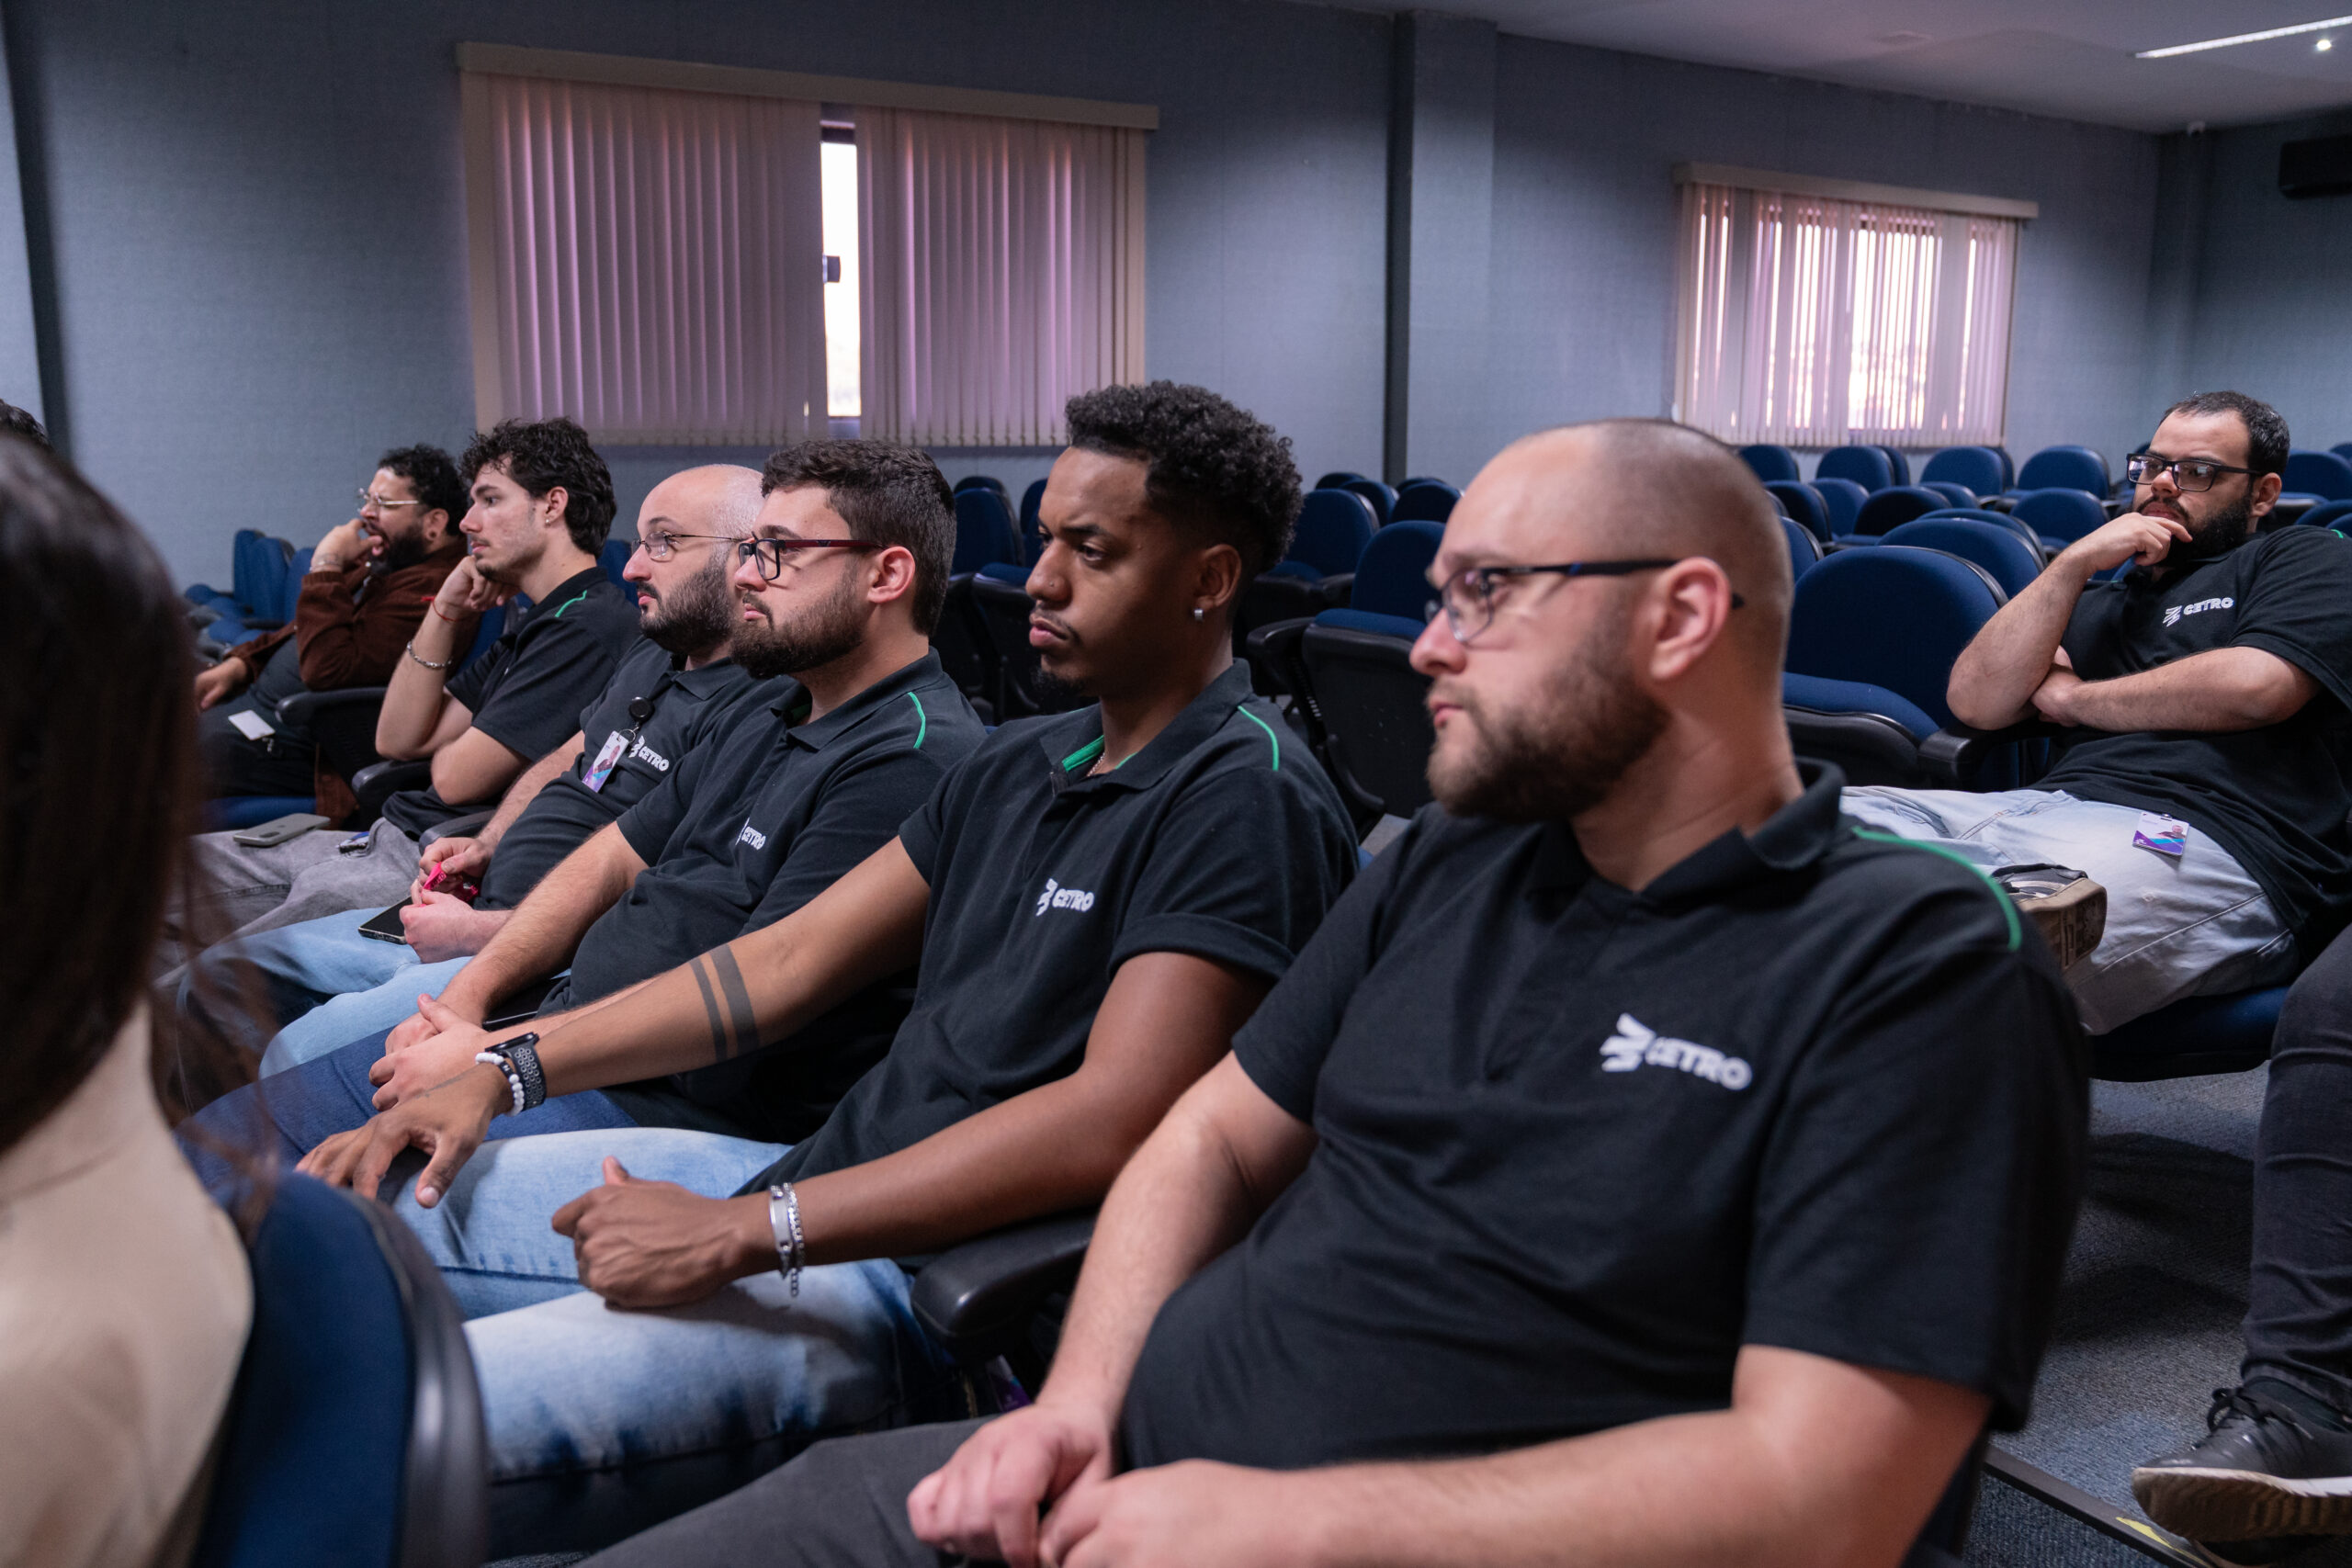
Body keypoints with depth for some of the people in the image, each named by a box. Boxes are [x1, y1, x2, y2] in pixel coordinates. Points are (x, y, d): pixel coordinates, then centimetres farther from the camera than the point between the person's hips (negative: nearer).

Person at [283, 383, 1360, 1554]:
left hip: (931, 1284, -9)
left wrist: (741, 1233, -22)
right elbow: (793, 957, 14)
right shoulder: (1021, 764, 14)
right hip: (824, 1172, 9)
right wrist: (508, 1066, 6)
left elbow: (1107, 1123, -24)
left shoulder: (1245, 799, -14)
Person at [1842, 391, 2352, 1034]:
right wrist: (2074, 562, 9)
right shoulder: (2102, 602, 33)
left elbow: (2255, 685, -5)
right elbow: (1975, 701, 15)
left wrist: (2069, 697, 8)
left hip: (2199, 838, -6)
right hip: (2044, 806, 7)